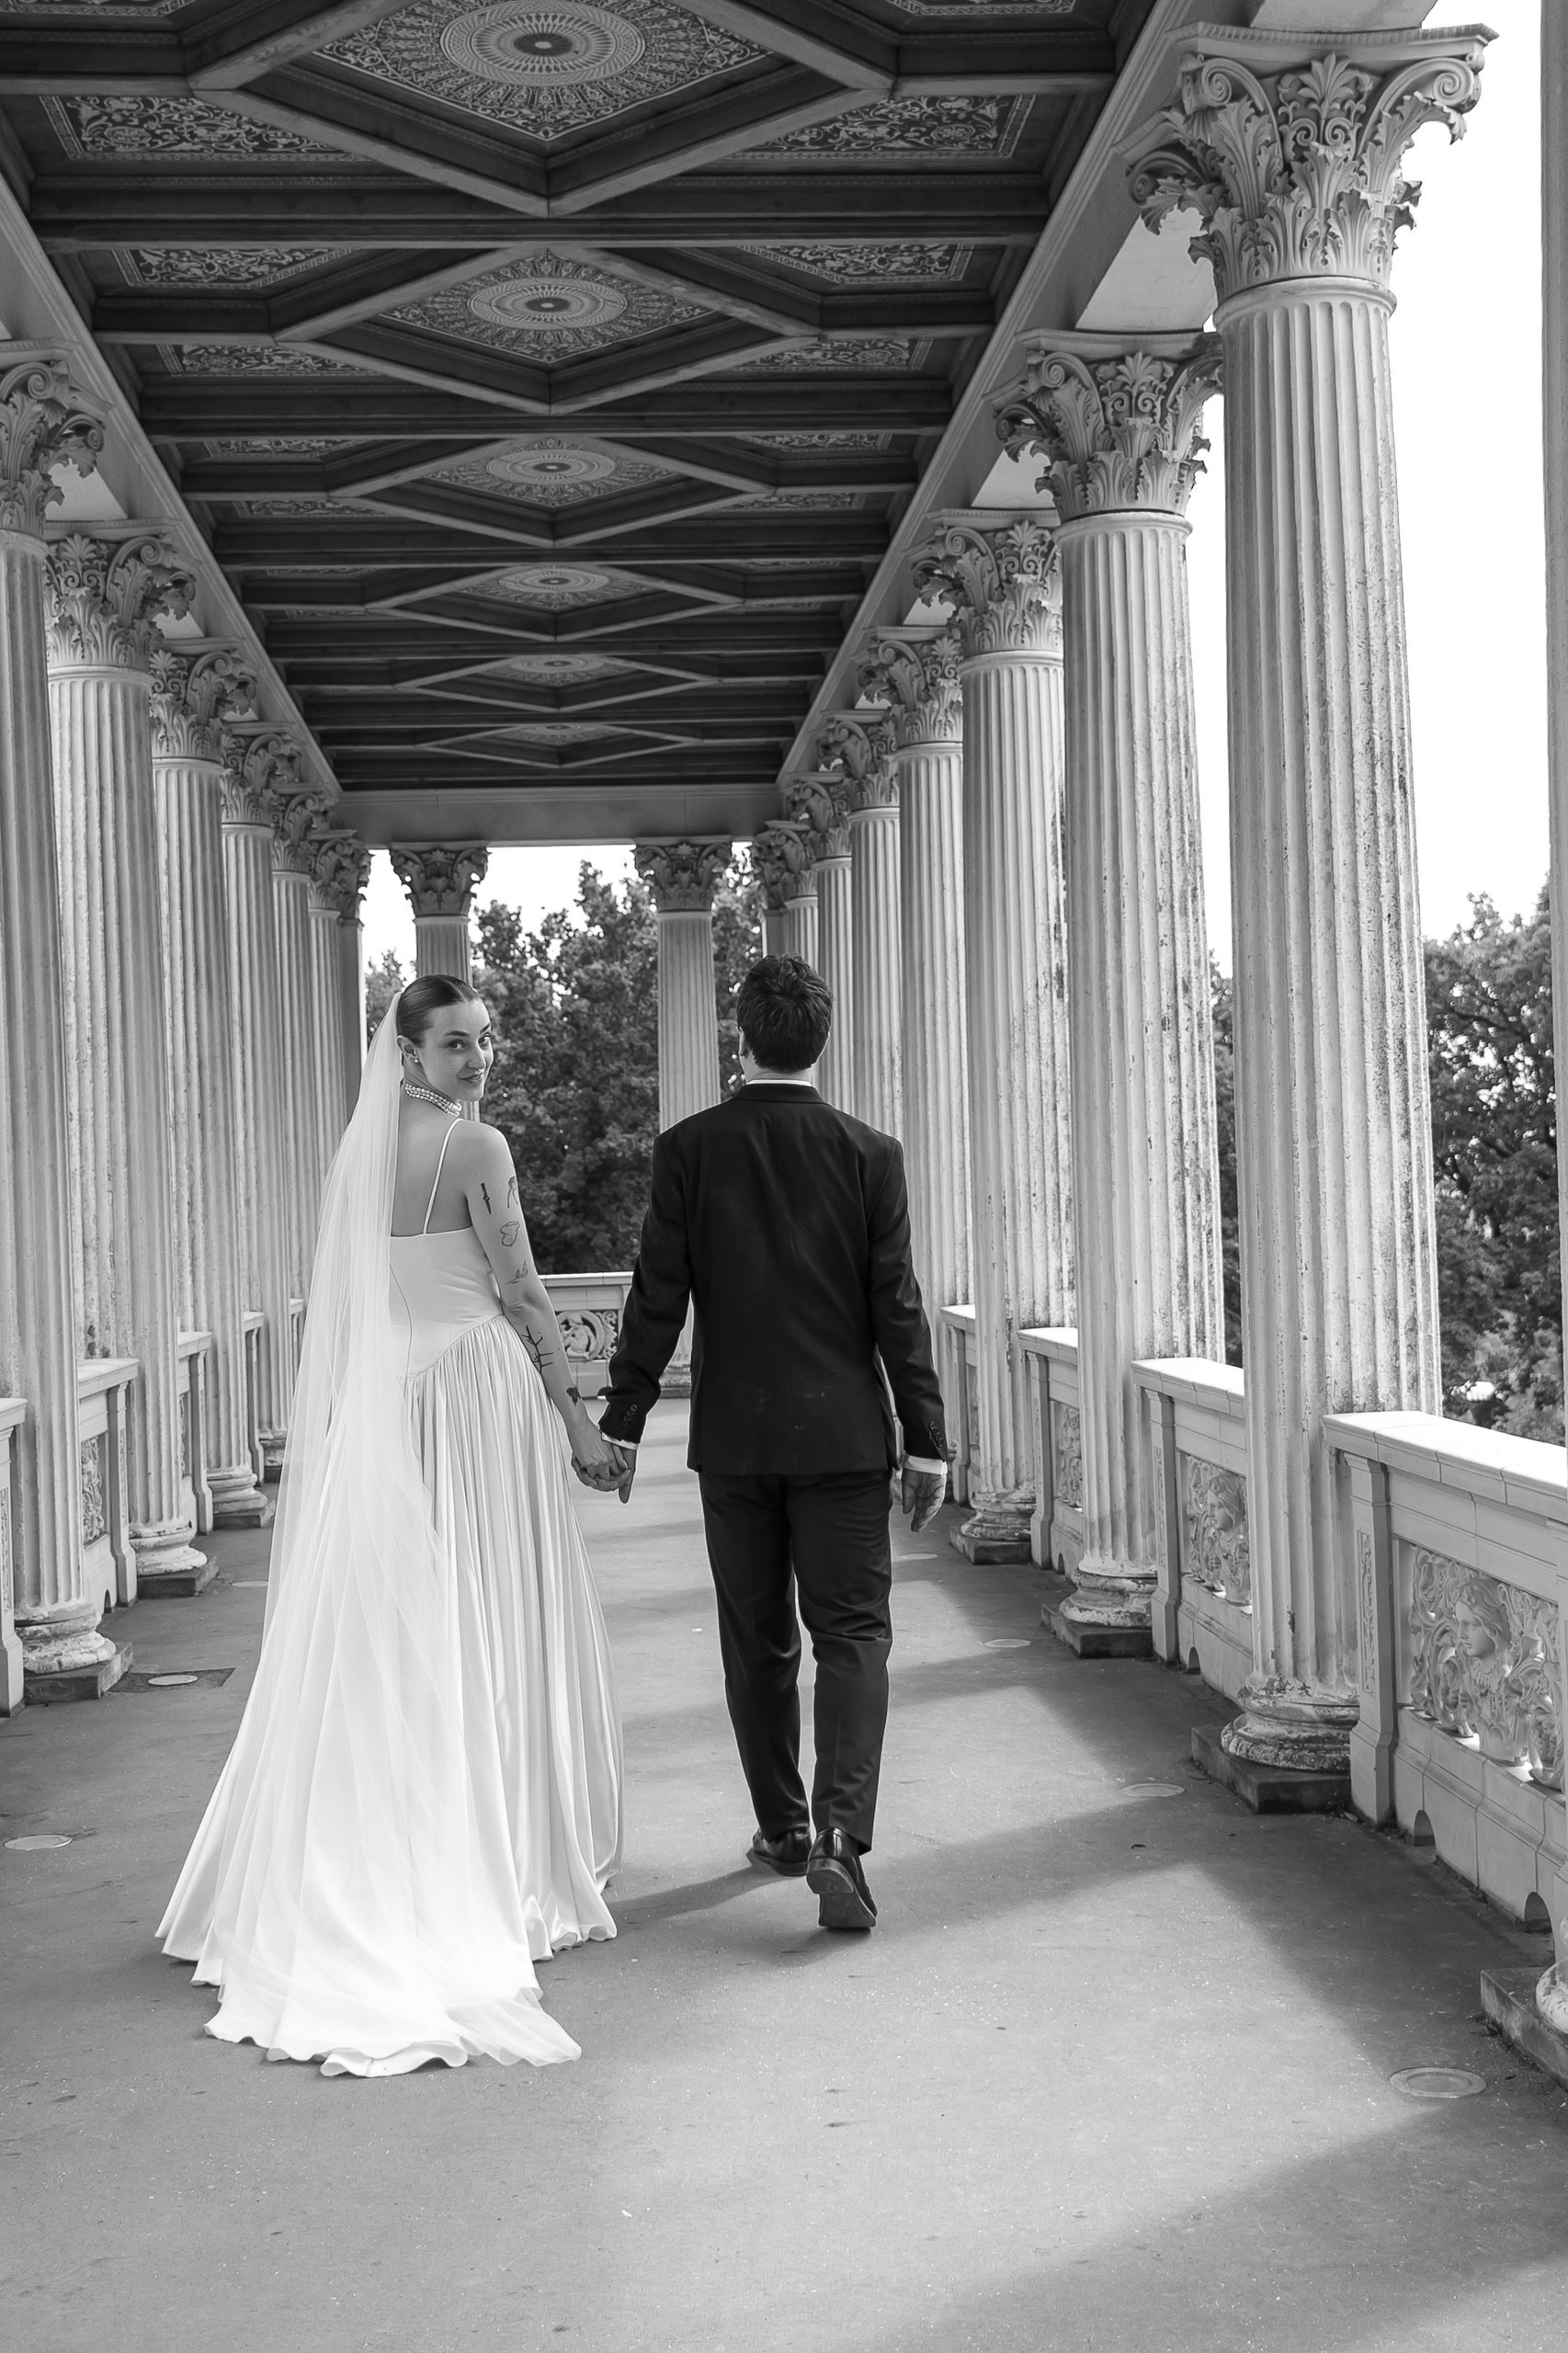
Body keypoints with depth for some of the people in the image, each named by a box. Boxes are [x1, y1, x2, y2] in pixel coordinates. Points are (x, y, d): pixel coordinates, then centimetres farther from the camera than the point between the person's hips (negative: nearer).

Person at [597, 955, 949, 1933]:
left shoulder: (687, 1149, -3)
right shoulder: (870, 1153, -4)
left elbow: (657, 1300, -4)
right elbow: (897, 1309, -4)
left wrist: (623, 1421, 3)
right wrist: (926, 1440, 1)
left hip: (733, 1438, 1)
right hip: (843, 1435, -1)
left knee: (759, 1642, 14)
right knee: (853, 1632, 2)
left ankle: (782, 1826, 24)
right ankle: (839, 1829, -14)